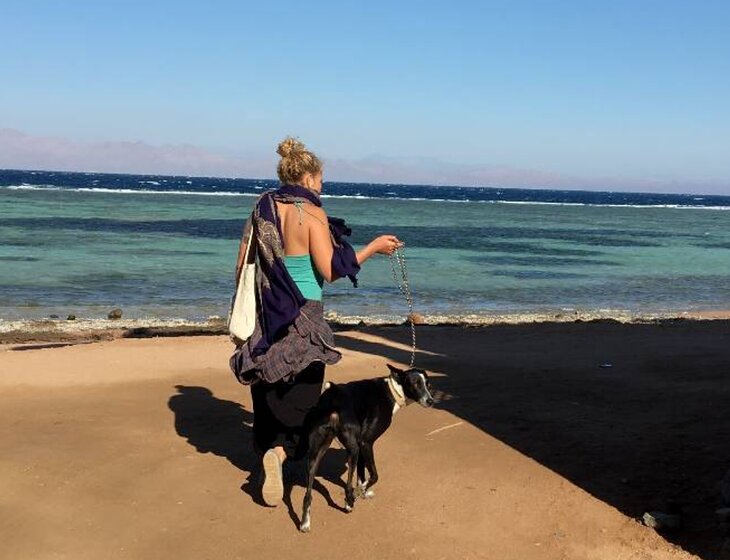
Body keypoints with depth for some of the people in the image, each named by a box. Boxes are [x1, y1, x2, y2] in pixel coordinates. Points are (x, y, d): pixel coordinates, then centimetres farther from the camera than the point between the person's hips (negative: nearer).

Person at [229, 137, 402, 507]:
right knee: (301, 392, 3)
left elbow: (243, 264, 8)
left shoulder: (262, 209, 5)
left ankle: (267, 446, 28)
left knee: (267, 388, 17)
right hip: (301, 317, -6)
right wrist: (373, 248, -9)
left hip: (265, 315, 6)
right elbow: (330, 271, -17)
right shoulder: (311, 213, -14)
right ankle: (280, 451, -18)